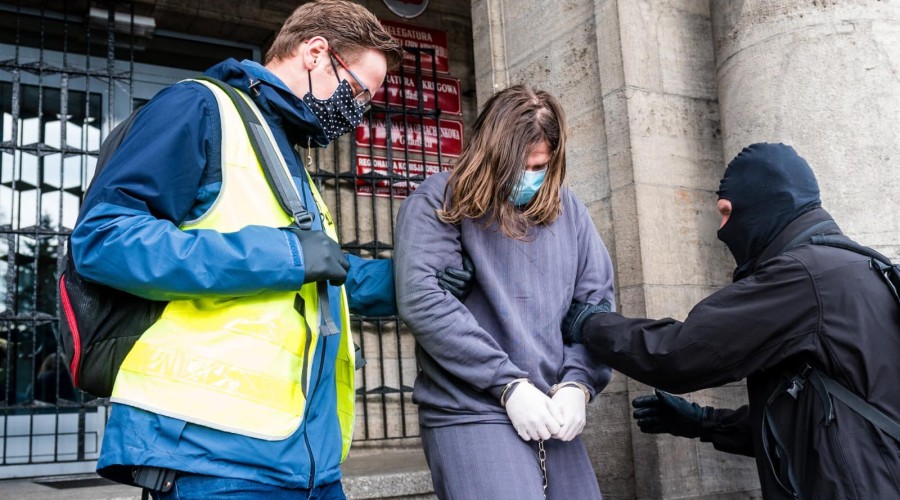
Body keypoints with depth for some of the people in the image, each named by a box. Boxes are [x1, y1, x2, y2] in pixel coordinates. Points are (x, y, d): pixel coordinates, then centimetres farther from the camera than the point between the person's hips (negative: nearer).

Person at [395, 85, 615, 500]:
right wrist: (509, 383, -16)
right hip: (470, 416, -5)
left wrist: (578, 382, -7)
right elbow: (422, 300, -14)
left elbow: (597, 299, 10)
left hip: (554, 418, 5)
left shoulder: (567, 209, 11)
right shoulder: (437, 203, -3)